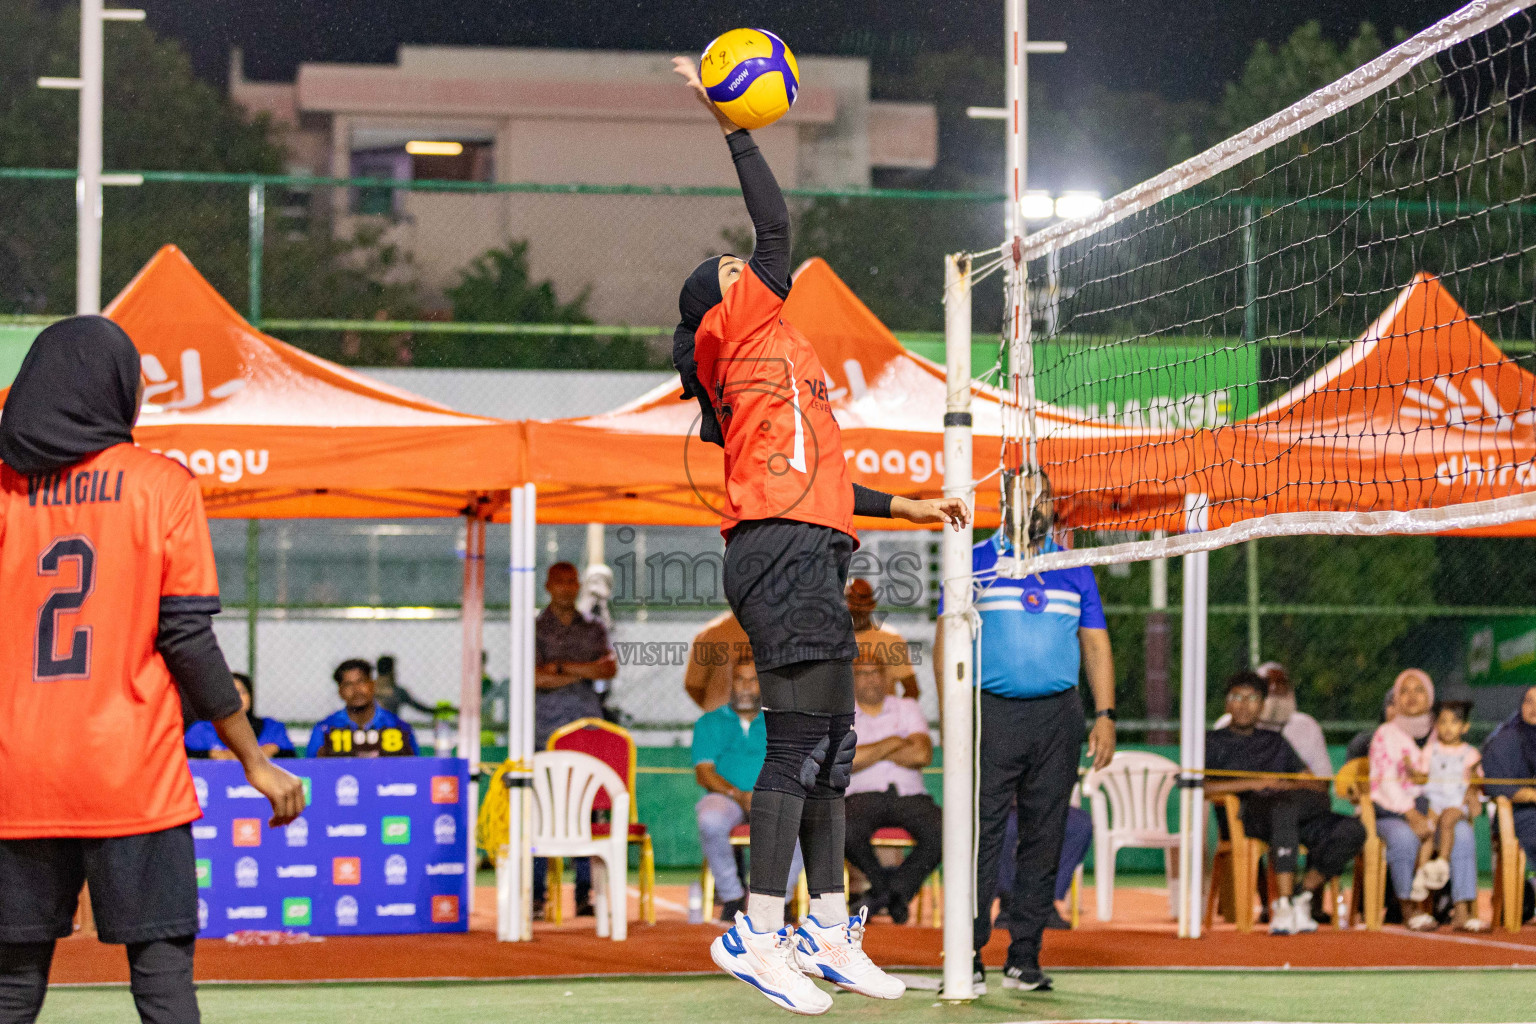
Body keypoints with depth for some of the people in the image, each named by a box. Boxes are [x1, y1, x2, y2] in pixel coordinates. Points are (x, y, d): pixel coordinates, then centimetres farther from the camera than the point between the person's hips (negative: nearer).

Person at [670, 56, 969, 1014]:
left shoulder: (767, 358, 27)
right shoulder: (737, 328, 2)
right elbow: (777, 226, -6)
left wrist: (908, 505, 32)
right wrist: (733, 124, 0)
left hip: (810, 557, 10)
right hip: (783, 551, -10)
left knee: (830, 749, 8)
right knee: (801, 740, -15)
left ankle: (829, 934, 10)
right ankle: (759, 933, -18)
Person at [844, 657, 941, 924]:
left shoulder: (907, 708, 17)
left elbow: (922, 755, 0)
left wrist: (868, 753, 1)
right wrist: (892, 744, 0)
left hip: (909, 795, 1)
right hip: (862, 796, -1)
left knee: (941, 831, -30)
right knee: (847, 831, -36)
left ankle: (899, 888, -8)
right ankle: (881, 882, -6)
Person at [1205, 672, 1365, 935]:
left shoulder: (1275, 742, 31)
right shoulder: (1213, 743, 17)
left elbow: (1318, 786, 23)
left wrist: (1293, 786, -2)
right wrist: (1250, 784, -12)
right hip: (1243, 818, -4)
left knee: (1352, 831, -23)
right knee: (1284, 804, -41)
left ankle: (1303, 898, -16)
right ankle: (1284, 903, -43)